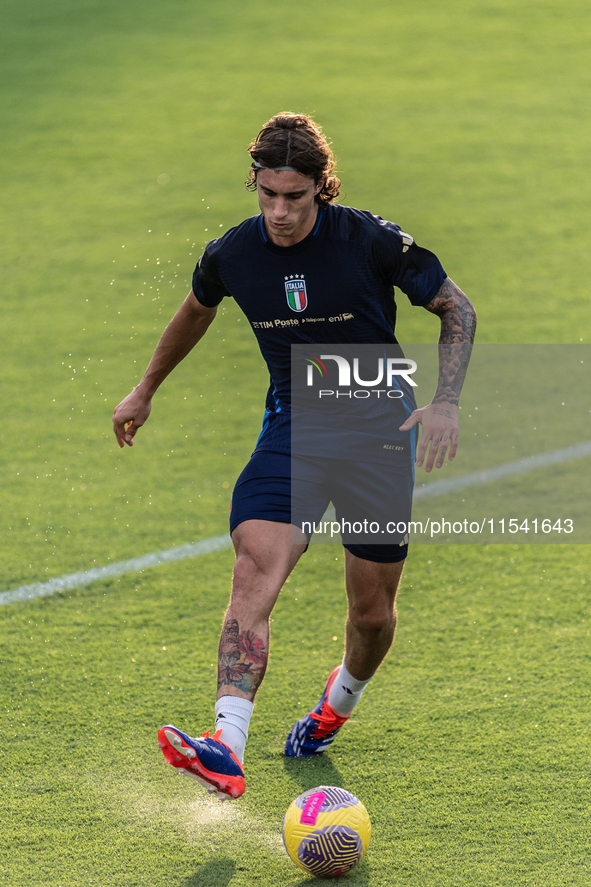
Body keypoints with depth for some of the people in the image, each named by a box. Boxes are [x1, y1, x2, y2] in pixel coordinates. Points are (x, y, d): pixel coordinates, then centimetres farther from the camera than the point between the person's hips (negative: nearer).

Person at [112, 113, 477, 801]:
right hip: (291, 427, 1)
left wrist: (445, 403, -16)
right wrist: (146, 391, 28)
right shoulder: (232, 254, -7)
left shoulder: (373, 241, -16)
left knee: (372, 613, 5)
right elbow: (195, 311, 17)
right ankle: (227, 749, -36)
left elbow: (457, 310, -3)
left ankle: (342, 699, 42)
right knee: (254, 570, -24)